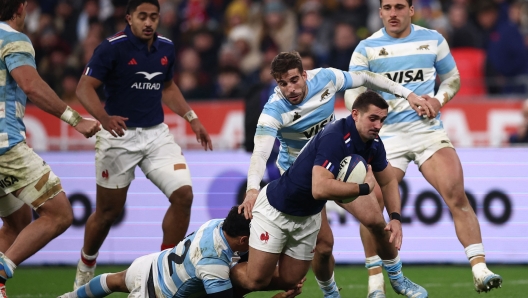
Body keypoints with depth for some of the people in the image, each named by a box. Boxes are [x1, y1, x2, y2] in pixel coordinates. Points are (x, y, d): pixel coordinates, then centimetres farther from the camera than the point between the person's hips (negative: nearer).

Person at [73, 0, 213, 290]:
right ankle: (85, 271, 29)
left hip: (156, 134, 5)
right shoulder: (112, 48, -12)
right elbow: (84, 87, -16)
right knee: (108, 210, 4)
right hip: (119, 135, -5)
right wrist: (103, 117, -33)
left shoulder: (166, 48, 5)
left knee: (183, 194, -12)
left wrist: (191, 118, 16)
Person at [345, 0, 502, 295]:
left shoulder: (432, 40, 7)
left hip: (428, 128, 0)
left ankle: (480, 271, -16)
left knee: (456, 194, -16)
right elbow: (352, 93, 1)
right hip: (386, 135, 0)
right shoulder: (367, 48, 2)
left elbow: (452, 78, 16)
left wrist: (439, 99, -4)